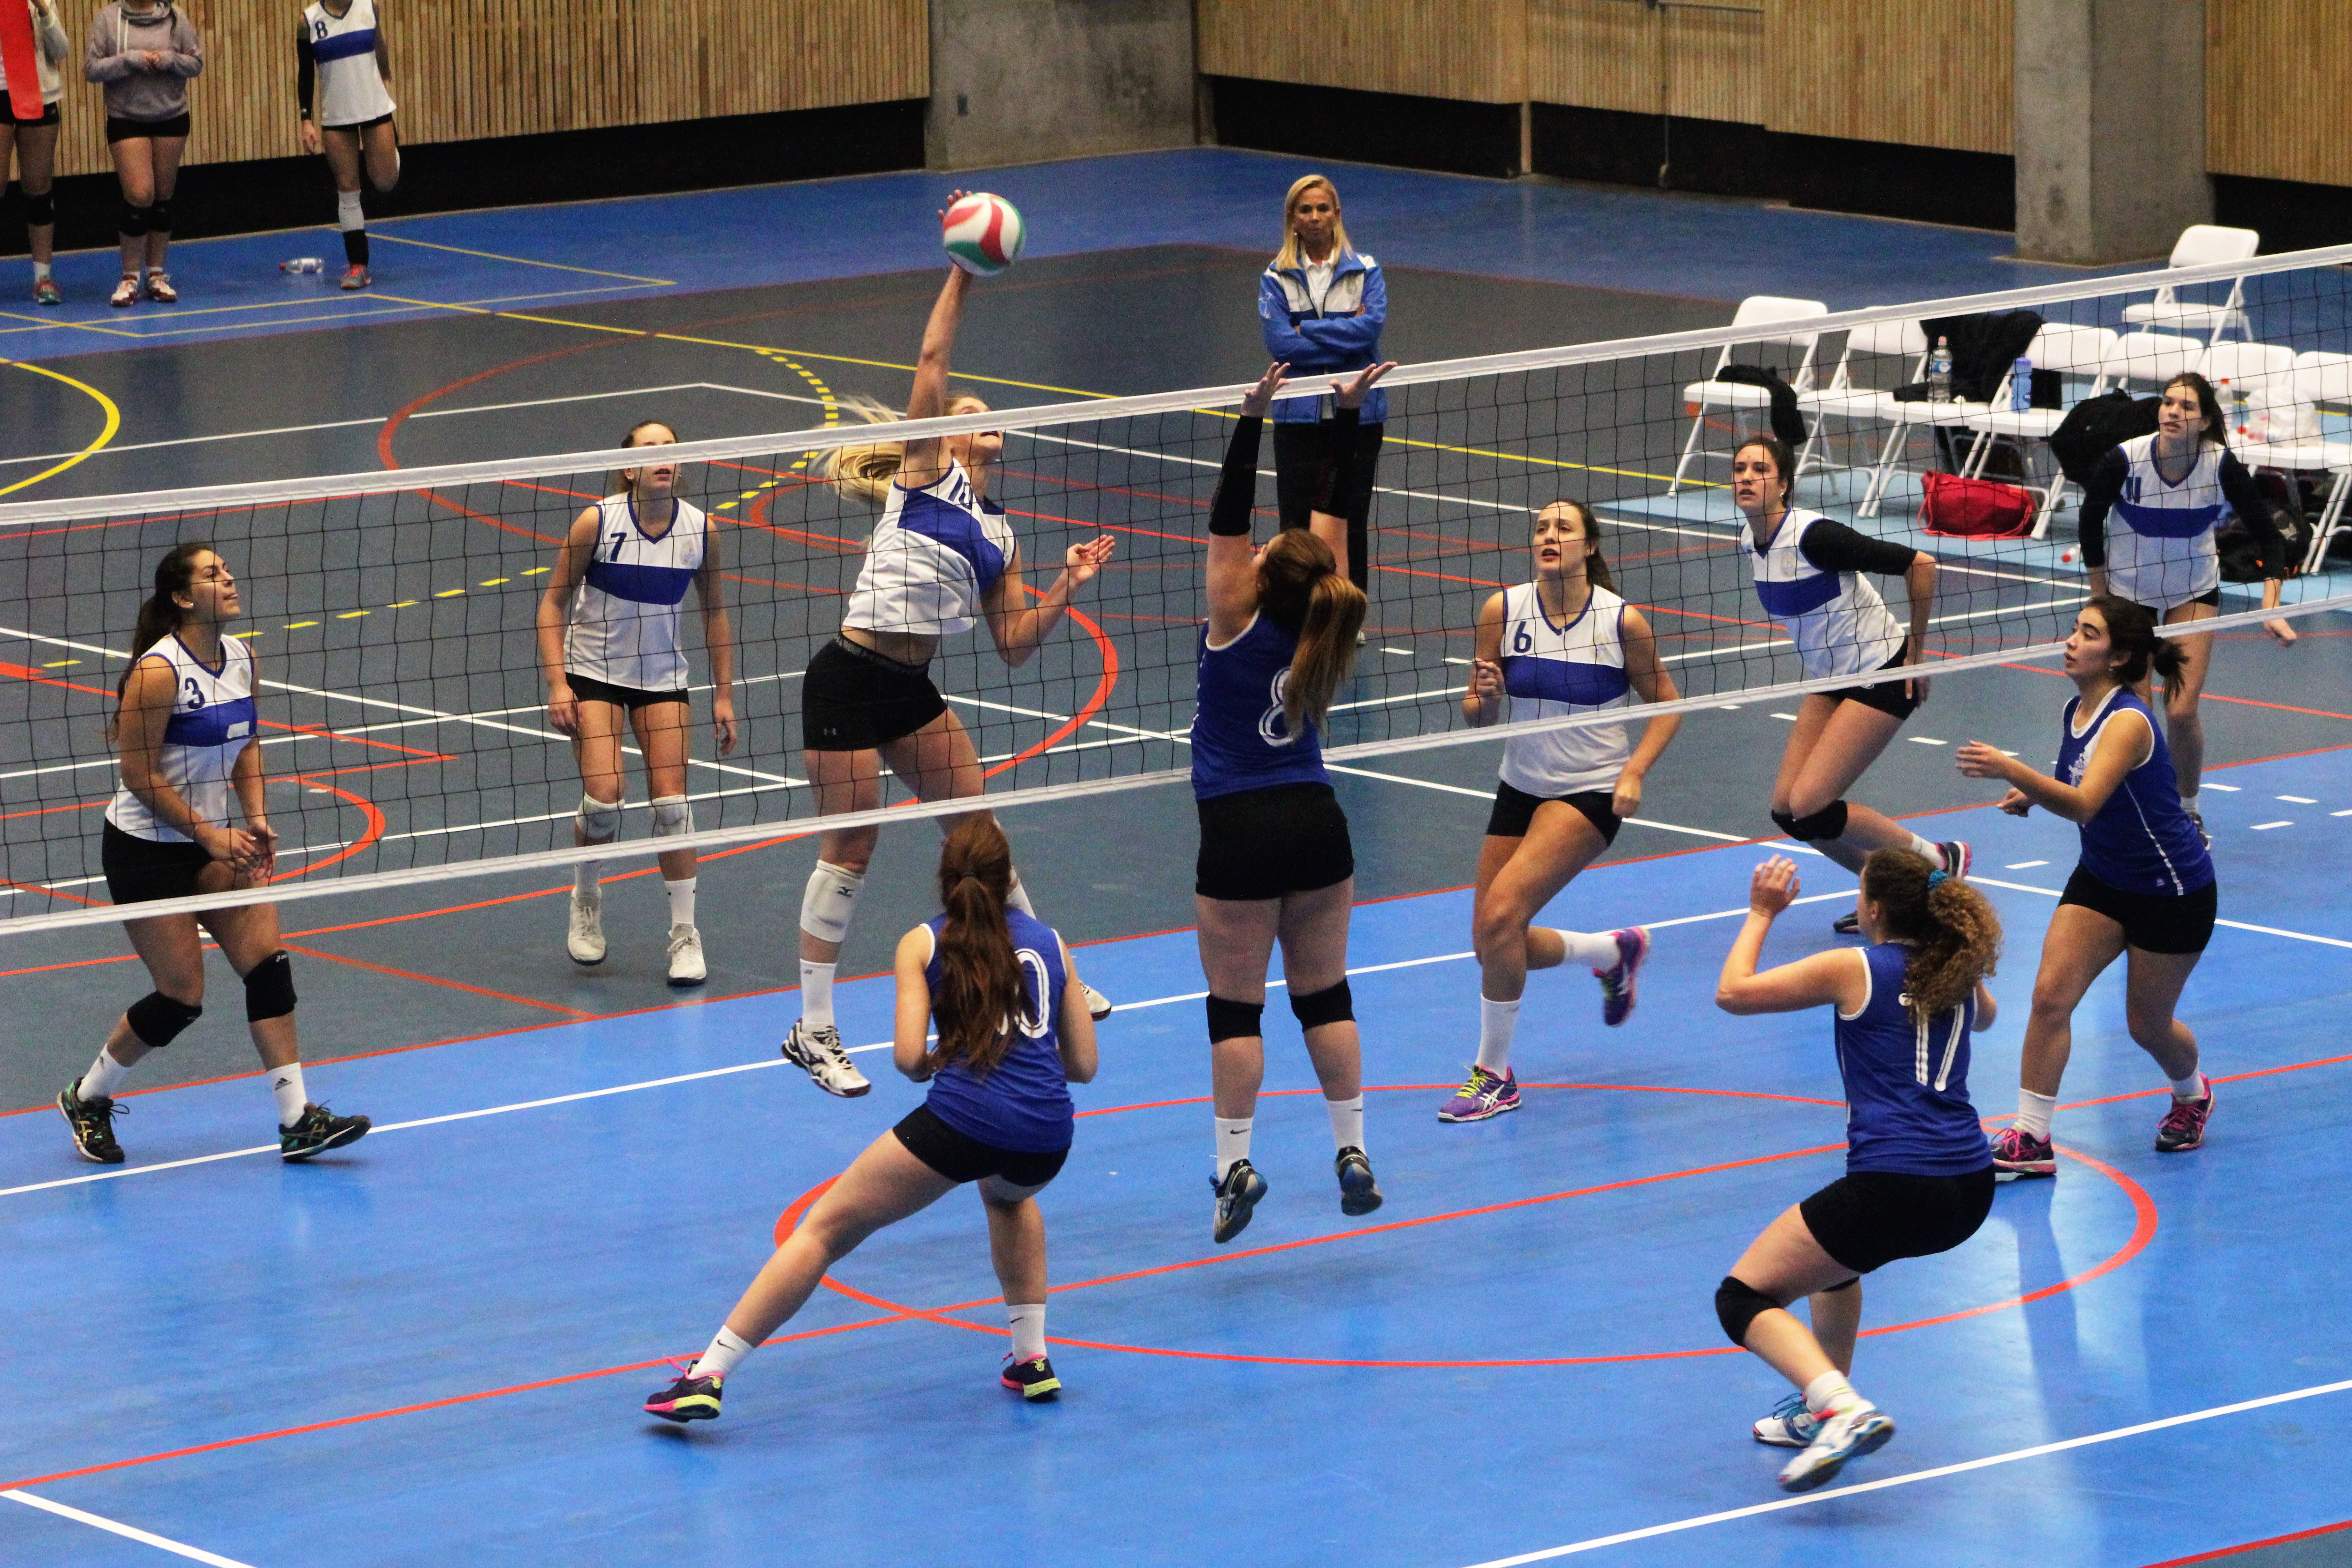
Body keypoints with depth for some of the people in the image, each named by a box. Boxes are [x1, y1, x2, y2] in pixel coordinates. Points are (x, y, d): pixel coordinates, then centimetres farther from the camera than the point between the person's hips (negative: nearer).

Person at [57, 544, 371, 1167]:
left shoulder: (240, 658, 3)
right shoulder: (158, 671, -21)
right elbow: (139, 774, -18)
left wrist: (256, 818, 1)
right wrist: (209, 834, -17)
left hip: (213, 840, 7)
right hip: (146, 850, -7)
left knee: (268, 962, -5)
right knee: (182, 997, -4)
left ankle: (297, 1121, -3)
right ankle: (88, 1098, 20)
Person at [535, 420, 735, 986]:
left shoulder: (701, 529, -7)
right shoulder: (597, 521, -15)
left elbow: (715, 613, 6)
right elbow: (554, 603, -7)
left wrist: (724, 695, 4)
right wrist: (557, 683, -15)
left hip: (663, 676, 2)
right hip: (594, 672, -2)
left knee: (671, 801, -8)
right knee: (603, 798, -15)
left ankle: (685, 934, 2)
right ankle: (586, 899, 15)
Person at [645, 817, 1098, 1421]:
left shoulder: (923, 944, 12)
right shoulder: (1050, 942, 20)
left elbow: (908, 1056, -1)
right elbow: (1083, 1064, 20)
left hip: (961, 1118, -4)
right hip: (1048, 1139, 4)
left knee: (825, 1229, 5)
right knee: (1009, 1197, 41)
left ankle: (707, 1377, -3)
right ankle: (1031, 1359, 34)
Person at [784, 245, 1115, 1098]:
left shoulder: (998, 534, 17)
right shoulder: (928, 470, 1)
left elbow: (1014, 644, 14)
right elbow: (933, 362, -9)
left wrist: (1067, 588, 2)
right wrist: (962, 276, -12)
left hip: (913, 691, 7)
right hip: (849, 681, -7)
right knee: (849, 848, -4)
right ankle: (812, 1033, 2)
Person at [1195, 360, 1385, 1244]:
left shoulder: (1237, 622, -14)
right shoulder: (1324, 629, -2)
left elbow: (1227, 518, -16)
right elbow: (1333, 515, 6)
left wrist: (1252, 420, -19)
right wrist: (1348, 417, 6)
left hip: (1241, 837, -5)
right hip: (1317, 823, 5)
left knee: (1236, 1004, 0)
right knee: (1324, 993, 11)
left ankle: (1235, 1165, -3)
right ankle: (1352, 1153, 11)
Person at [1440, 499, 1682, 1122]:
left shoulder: (1623, 621, -13)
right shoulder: (1503, 610, -7)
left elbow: (1665, 703, 0)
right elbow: (1478, 715, -1)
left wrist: (1634, 771, -14)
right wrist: (1485, 699, -24)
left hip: (1592, 792, -5)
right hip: (1521, 789, 5)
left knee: (1502, 912, -22)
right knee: (1494, 942, 6)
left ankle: (1494, 1075, -7)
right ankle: (1615, 952, 36)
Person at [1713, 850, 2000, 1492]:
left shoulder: (1855, 970, -4)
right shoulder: (1960, 972, 13)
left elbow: (1732, 992, 1)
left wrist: (1761, 915, 16)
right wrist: (1942, 900, 45)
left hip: (1893, 1190, -8)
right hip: (1970, 1193, 8)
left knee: (1743, 1298, 1)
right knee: (1834, 1248, 37)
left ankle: (1845, 1410, -22)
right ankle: (1823, 1408, 38)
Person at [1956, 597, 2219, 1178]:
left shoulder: (2127, 722, -28)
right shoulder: (2076, 710, -2)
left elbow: (2084, 803, -42)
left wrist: (2012, 770, -55)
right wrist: (2031, 797, -4)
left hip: (2172, 890, -7)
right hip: (2103, 879, 7)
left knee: (2147, 1025, 8)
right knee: (2050, 995, -10)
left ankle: (2192, 1095, 41)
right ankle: (2031, 1138, -7)